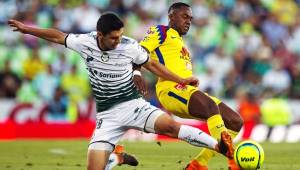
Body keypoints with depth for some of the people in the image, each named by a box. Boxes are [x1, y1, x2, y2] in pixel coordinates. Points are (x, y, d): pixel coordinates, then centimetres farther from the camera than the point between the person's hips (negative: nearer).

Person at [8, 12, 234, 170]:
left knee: (170, 126, -28)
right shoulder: (85, 42, -7)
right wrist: (26, 29, 15)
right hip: (107, 115, 2)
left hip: (134, 104, -2)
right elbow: (58, 36, 9)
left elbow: (152, 65, 7)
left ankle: (220, 146, -27)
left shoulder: (130, 46, -9)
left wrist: (181, 80, 7)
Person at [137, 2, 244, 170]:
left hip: (188, 90, 9)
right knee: (211, 106, -36)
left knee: (236, 121, 1)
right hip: (171, 88, -9)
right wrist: (136, 74, -25)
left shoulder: (180, 42, 34)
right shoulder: (161, 32, 7)